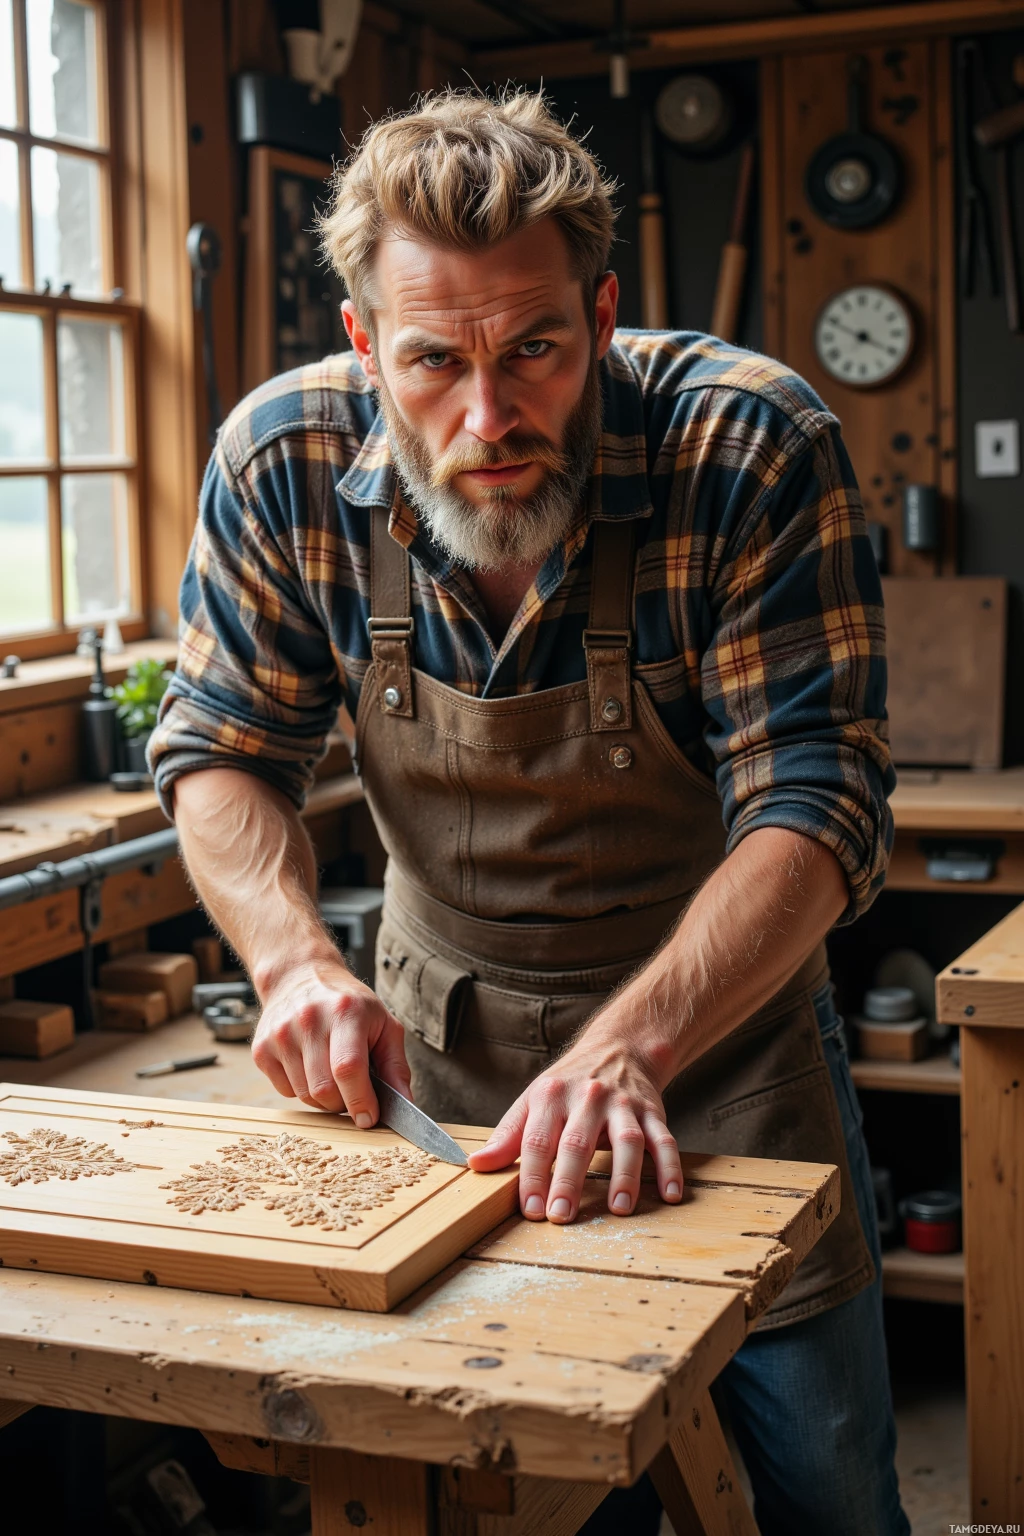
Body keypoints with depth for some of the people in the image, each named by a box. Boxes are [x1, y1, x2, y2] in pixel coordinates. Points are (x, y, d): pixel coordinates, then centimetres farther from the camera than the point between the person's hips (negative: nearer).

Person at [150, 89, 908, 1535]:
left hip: (720, 1010, -1)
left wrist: (631, 1046, -39)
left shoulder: (753, 449, -25)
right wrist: (297, 961, -23)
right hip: (441, 1033, 2)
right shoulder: (285, 463, -16)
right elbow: (223, 756, -4)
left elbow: (813, 808, -25)